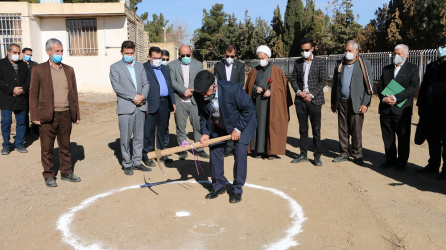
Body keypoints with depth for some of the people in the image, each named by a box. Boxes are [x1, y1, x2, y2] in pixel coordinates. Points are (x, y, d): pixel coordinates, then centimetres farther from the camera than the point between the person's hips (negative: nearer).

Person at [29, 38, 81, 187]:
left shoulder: (69, 70, 11)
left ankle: (66, 172, 25)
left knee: (65, 147, 13)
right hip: (47, 116, -3)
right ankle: (49, 175, 20)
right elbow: (33, 94, -1)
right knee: (47, 148, 6)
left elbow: (74, 93, 13)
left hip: (65, 115, 3)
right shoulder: (39, 70, 0)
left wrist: (76, 114, 11)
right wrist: (34, 116, -7)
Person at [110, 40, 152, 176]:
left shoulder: (140, 66, 16)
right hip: (125, 108, -4)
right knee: (125, 138, 0)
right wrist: (133, 97, -13)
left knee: (139, 137, 9)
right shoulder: (115, 67, 2)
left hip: (140, 106, 4)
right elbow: (117, 87, -8)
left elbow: (146, 83, 12)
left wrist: (143, 96, -7)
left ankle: (137, 162, 20)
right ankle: (127, 164, 12)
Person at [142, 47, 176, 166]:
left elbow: (170, 86, 21)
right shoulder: (144, 68, -1)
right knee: (149, 130, -2)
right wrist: (144, 105, -14)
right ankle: (146, 156, 8)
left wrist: (173, 102, 15)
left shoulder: (165, 68, 19)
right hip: (152, 104, -6)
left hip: (165, 103, 6)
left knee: (162, 130, 13)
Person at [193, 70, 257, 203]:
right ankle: (218, 185, 20)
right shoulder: (198, 95, -20)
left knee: (240, 152, -12)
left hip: (242, 123, -4)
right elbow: (203, 115, -3)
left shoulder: (231, 89, -35)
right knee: (214, 150, 1)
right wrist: (205, 132, -17)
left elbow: (249, 108, -23)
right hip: (218, 127, 5)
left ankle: (237, 189, 4)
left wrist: (238, 128, -23)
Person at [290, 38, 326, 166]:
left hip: (314, 100, -3)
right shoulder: (297, 63, 12)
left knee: (316, 130, 1)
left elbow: (323, 80, -3)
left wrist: (312, 95, -11)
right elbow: (293, 79, 12)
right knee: (303, 129, 9)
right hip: (300, 100, 3)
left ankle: (317, 156, 9)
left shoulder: (320, 61, 2)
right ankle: (303, 154, 17)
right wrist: (299, 92, -6)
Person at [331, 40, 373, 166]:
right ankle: (344, 153, 18)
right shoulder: (340, 64, 12)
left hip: (356, 103, -4)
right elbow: (335, 84, 14)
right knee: (342, 129, 8)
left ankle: (357, 155, 13)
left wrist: (365, 104, -10)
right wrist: (333, 103, 11)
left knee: (356, 131, 0)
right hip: (342, 102, 4)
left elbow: (369, 86, -3)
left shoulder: (364, 64, 0)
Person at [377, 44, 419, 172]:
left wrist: (395, 98, -19)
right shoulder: (386, 69, 15)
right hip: (385, 109, 4)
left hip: (402, 109, -4)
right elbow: (379, 86, 9)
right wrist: (384, 98, -10)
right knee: (387, 137, 10)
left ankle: (402, 162, 17)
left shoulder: (412, 69, 2)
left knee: (403, 138, 5)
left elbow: (413, 88, -10)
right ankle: (390, 160, 24)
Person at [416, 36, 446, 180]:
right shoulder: (431, 66, 16)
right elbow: (424, 86, 16)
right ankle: (433, 166, 25)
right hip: (430, 109, 6)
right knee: (432, 140, 14)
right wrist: (421, 106, 10)